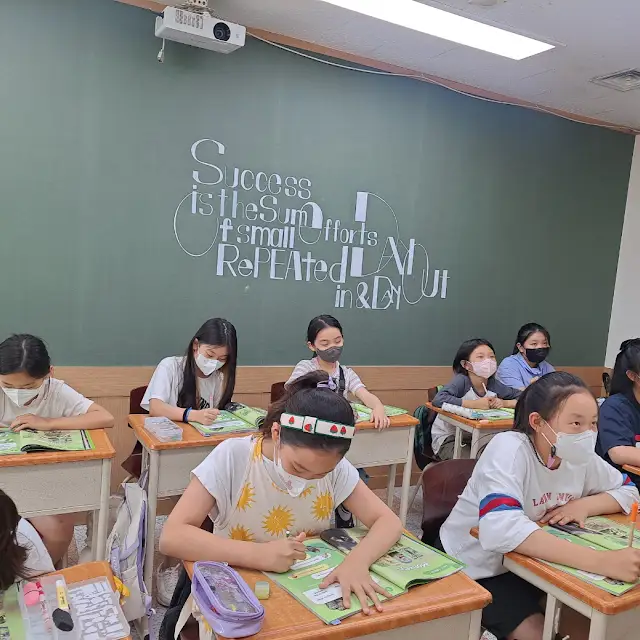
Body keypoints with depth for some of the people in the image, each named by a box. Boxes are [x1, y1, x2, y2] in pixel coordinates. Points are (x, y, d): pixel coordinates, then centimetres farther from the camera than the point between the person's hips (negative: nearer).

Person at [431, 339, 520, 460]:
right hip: (448, 438, -5)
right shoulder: (461, 381, -20)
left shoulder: (493, 384, -4)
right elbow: (438, 399, -37)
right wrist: (475, 404, -34)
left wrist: (504, 403, -18)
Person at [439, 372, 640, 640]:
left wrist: (584, 505, -17)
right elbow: (500, 529, -45)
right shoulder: (509, 449, -30)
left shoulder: (579, 455, -10)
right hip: (472, 565, -6)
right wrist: (600, 560, -51)